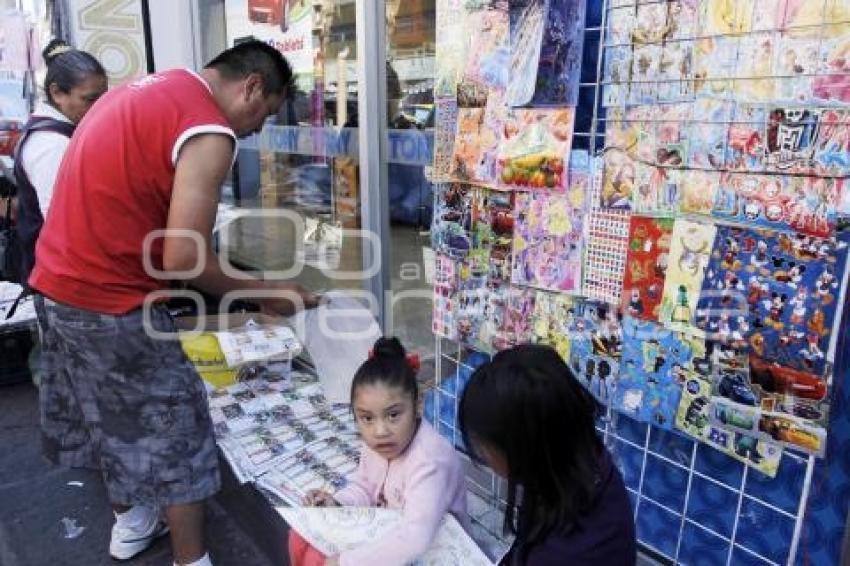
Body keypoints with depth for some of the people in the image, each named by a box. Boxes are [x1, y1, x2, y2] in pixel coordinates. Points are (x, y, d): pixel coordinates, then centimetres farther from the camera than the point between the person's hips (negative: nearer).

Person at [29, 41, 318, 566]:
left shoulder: (151, 87, 10)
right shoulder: (209, 134, -19)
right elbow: (184, 260, -23)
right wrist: (264, 292, -10)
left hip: (62, 278, 10)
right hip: (111, 299, -10)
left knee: (111, 410, 24)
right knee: (174, 426, 5)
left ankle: (130, 521, 44)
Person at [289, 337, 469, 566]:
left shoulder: (429, 463, -34)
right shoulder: (376, 443, -10)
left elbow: (415, 538, -41)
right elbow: (364, 487, 8)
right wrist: (336, 503, -12)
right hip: (386, 537, 7)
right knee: (303, 536, 6)